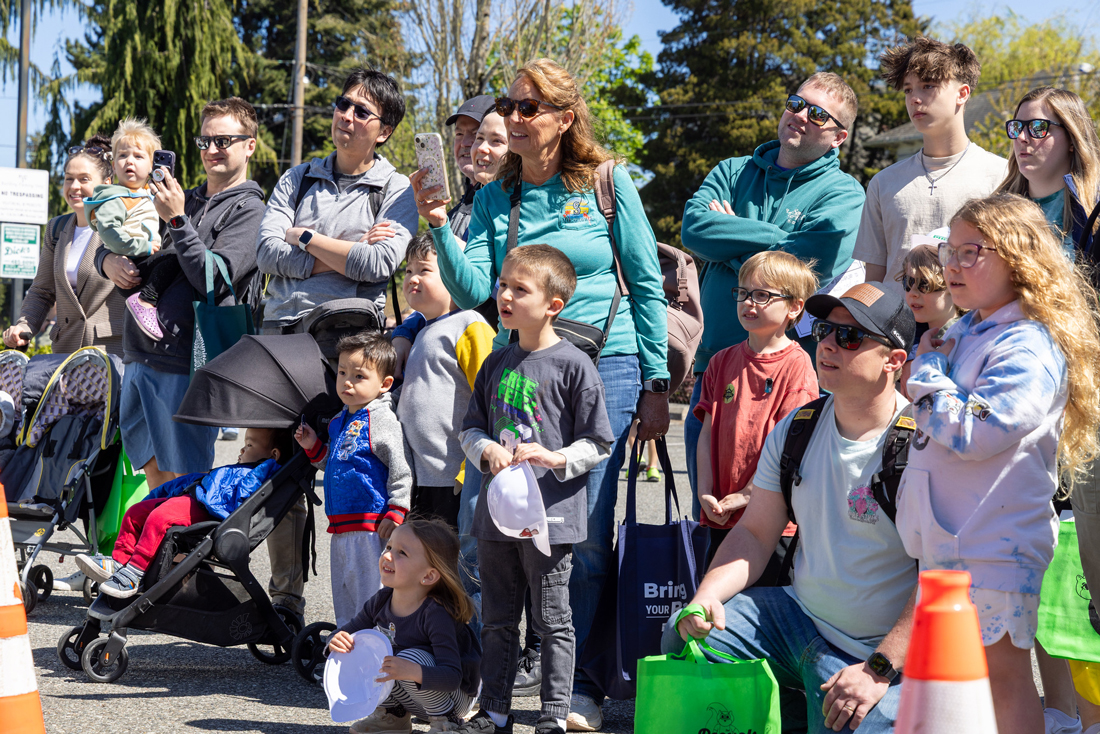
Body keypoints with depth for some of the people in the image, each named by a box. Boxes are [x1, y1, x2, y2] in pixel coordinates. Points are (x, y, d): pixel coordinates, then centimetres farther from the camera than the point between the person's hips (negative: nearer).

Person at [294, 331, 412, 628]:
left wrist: (396, 512, -18)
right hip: (341, 529, 9)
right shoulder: (340, 421, 14)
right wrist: (314, 447, 13)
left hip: (372, 528, -9)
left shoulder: (381, 420, -11)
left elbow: (402, 469, -14)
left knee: (370, 595, -5)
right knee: (344, 599, 17)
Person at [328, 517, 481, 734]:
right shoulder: (382, 601, -9)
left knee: (411, 657, -32)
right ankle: (392, 716, 8)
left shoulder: (436, 614, -29)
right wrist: (337, 641, -23)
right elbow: (348, 633, 2)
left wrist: (413, 672, -52)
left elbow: (452, 677, -34)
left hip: (456, 697, -6)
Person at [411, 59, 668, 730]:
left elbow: (647, 285, 3)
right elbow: (472, 289, -1)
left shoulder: (608, 183, 1)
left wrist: (656, 384, 1)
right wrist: (439, 225, -14)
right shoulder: (496, 197, 9)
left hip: (603, 366, -3)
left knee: (586, 536, -4)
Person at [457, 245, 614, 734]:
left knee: (552, 622, 3)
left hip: (550, 514, -6)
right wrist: (487, 450, -5)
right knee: (497, 620, 14)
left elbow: (598, 444, -6)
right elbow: (471, 428, 16)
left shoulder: (573, 365, -7)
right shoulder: (496, 364, 10)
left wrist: (555, 459, -20)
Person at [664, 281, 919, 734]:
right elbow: (756, 533, 8)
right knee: (683, 636, -8)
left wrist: (879, 671, -24)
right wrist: (707, 596, -12)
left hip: (886, 652, -6)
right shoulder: (794, 429, 4)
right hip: (799, 617, 6)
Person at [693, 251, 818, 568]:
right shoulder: (722, 361, 11)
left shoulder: (797, 365, -8)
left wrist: (746, 495, -14)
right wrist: (706, 493, -3)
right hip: (722, 517, 6)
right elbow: (708, 433, 8)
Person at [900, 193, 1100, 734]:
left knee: (1003, 673, -2)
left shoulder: (1030, 349, -16)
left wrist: (926, 372, -13)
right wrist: (930, 364, 9)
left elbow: (971, 432, -26)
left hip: (994, 546, -9)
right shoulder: (963, 333, 14)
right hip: (944, 538, 9)